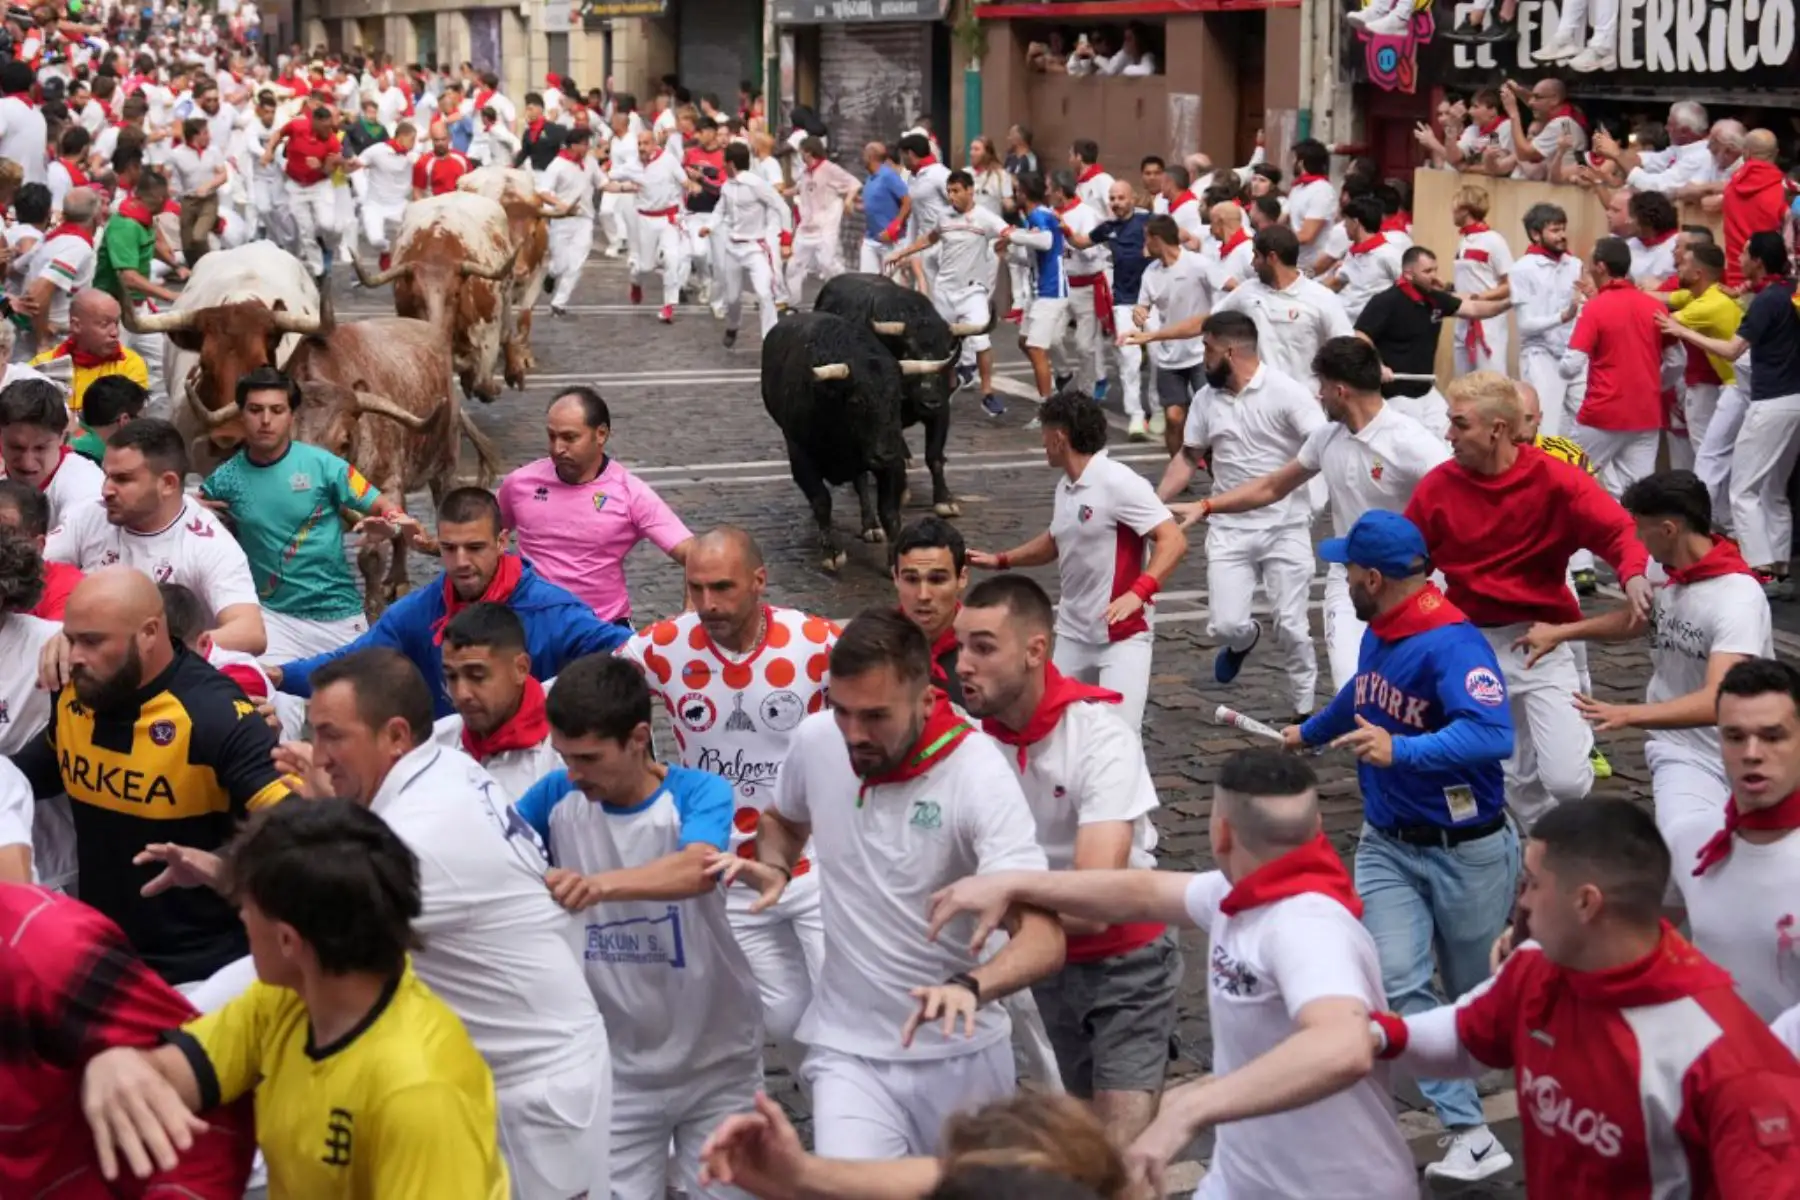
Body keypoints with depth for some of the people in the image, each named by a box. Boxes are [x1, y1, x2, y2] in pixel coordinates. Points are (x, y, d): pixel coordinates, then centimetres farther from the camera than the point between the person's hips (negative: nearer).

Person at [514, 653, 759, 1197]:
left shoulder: (698, 793, -19)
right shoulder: (557, 797, -7)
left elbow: (697, 868, -38)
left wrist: (600, 884, -55)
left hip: (715, 1061, -2)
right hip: (616, 1067, 2)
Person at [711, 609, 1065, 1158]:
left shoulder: (979, 775, -20)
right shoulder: (814, 741, -7)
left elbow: (1044, 937, -27)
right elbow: (783, 820, 19)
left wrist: (970, 987, -47)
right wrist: (772, 869, -4)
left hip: (962, 1052, -1)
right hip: (848, 1050, 2)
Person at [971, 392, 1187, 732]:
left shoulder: (1119, 483, -16)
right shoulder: (1065, 487, 10)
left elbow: (1173, 540, -22)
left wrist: (1138, 593, -34)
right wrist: (1001, 560, 28)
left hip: (1122, 636, -8)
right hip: (1072, 634, 8)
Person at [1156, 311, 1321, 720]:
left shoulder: (1287, 393, -12)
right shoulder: (1206, 399, 4)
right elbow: (1187, 459, 13)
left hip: (1285, 528, -4)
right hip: (1229, 530, 4)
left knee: (1291, 627, -2)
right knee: (1225, 625, -4)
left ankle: (1302, 711, 16)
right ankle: (1243, 638, 34)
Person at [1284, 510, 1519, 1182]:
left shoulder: (1452, 644, -24)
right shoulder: (1377, 636, 2)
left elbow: (1492, 735, -39)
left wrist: (1400, 751, -52)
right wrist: (1308, 734, 45)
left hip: (1465, 850, -6)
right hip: (1387, 845, 6)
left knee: (1477, 994, 12)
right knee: (1399, 987, -12)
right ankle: (1471, 1137, -10)